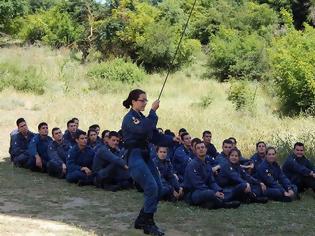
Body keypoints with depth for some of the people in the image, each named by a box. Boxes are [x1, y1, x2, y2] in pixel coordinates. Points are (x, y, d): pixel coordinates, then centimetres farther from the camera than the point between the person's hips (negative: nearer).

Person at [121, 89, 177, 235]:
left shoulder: (142, 117, 17)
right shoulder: (129, 118, -9)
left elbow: (156, 137, 11)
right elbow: (143, 130, -28)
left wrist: (172, 139, -2)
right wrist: (153, 111, -21)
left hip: (145, 156, 9)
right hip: (134, 156, -9)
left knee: (157, 189, 5)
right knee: (151, 187, -17)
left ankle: (141, 220, 17)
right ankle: (148, 224, -5)